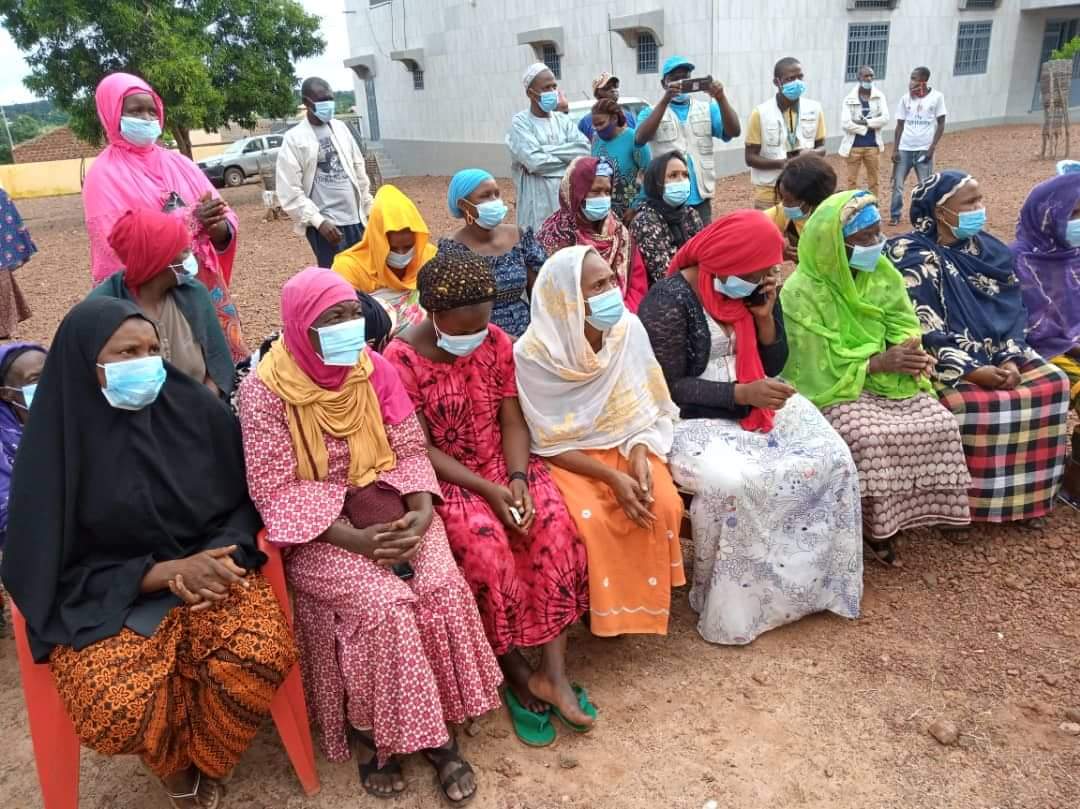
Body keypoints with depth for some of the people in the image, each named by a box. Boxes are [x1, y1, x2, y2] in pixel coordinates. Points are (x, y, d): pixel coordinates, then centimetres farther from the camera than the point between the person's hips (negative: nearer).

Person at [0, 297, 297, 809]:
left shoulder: (195, 408, -4)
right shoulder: (59, 443, -9)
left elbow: (246, 500, 6)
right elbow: (60, 568, -5)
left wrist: (220, 556, -15)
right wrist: (168, 571, -18)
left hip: (209, 568, 2)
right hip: (106, 599, -1)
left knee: (262, 657, -27)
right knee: (117, 709, -28)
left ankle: (205, 759, 8)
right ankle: (175, 764, 11)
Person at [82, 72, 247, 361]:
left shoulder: (178, 163, 11)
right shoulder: (105, 175, -3)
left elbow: (225, 220, 8)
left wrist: (219, 228, -17)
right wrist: (190, 220, -21)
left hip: (205, 286, 5)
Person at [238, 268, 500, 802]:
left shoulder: (374, 369, -1)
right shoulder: (265, 391, -13)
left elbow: (410, 450, 2)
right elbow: (275, 491, -14)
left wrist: (421, 513, -17)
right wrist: (352, 537, -23)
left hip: (389, 509, 4)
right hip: (314, 530, -3)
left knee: (443, 589, -20)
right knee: (385, 604, -26)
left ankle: (439, 733, -2)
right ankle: (377, 737, 0)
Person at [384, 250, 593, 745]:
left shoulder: (496, 342, -2)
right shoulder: (402, 361, -15)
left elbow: (513, 421, -1)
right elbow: (419, 450, -15)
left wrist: (517, 479, -19)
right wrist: (487, 489, -23)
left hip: (505, 466, 4)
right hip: (444, 478, -4)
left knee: (555, 523, -23)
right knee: (486, 545, -30)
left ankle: (553, 672, -17)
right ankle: (516, 671, -7)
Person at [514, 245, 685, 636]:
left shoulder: (629, 329, -11)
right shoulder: (532, 354, -21)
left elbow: (648, 408, 0)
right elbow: (550, 443, -15)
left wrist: (639, 454, -18)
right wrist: (612, 477, -23)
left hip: (628, 444, 3)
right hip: (568, 455, -3)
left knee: (662, 505, -22)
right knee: (591, 520, -28)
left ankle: (645, 598, 4)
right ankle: (604, 607, 2)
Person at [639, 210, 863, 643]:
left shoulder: (754, 288, 5)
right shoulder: (670, 301, -16)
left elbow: (772, 365, 9)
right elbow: (668, 389, -18)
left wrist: (765, 314, -8)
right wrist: (743, 393, -24)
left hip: (757, 405, 7)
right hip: (692, 419, -7)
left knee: (832, 458, -9)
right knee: (731, 483, -34)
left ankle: (812, 581, 7)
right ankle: (727, 605, -11)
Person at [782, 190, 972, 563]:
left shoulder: (882, 272, 2)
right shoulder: (801, 293, -18)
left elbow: (903, 325, 4)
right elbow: (821, 369, -18)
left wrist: (911, 355, -19)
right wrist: (879, 363, -20)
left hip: (886, 377, 6)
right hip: (831, 389, -6)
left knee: (939, 424, -15)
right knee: (871, 437, -32)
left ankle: (887, 518, 0)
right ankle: (870, 522, -6)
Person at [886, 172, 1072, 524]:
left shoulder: (989, 250, 10)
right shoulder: (912, 257, -11)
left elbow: (1010, 311, 7)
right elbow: (922, 330, -17)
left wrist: (1010, 358, -11)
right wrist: (971, 371, -23)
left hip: (997, 353, 7)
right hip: (943, 361, -7)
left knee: (1052, 383, -11)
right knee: (975, 404, -31)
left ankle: (1027, 493, 2)